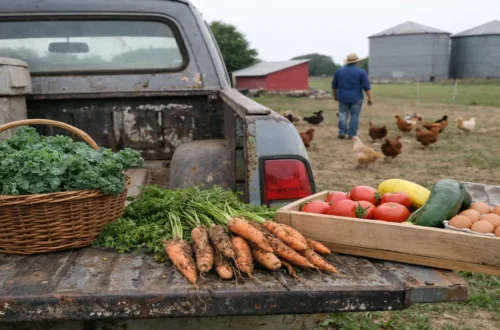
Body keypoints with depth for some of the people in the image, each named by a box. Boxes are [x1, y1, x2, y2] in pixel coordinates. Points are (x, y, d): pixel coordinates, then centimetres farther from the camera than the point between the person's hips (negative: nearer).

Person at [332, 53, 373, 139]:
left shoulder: (339, 71, 6)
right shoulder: (361, 72, -5)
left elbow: (334, 85, 14)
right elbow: (367, 87, -8)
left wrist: (335, 95, 26)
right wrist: (370, 98, -3)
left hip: (343, 97, 3)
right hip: (356, 98, -3)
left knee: (343, 115, 9)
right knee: (354, 116, 3)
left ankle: (342, 133, 4)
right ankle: (351, 134, 1)